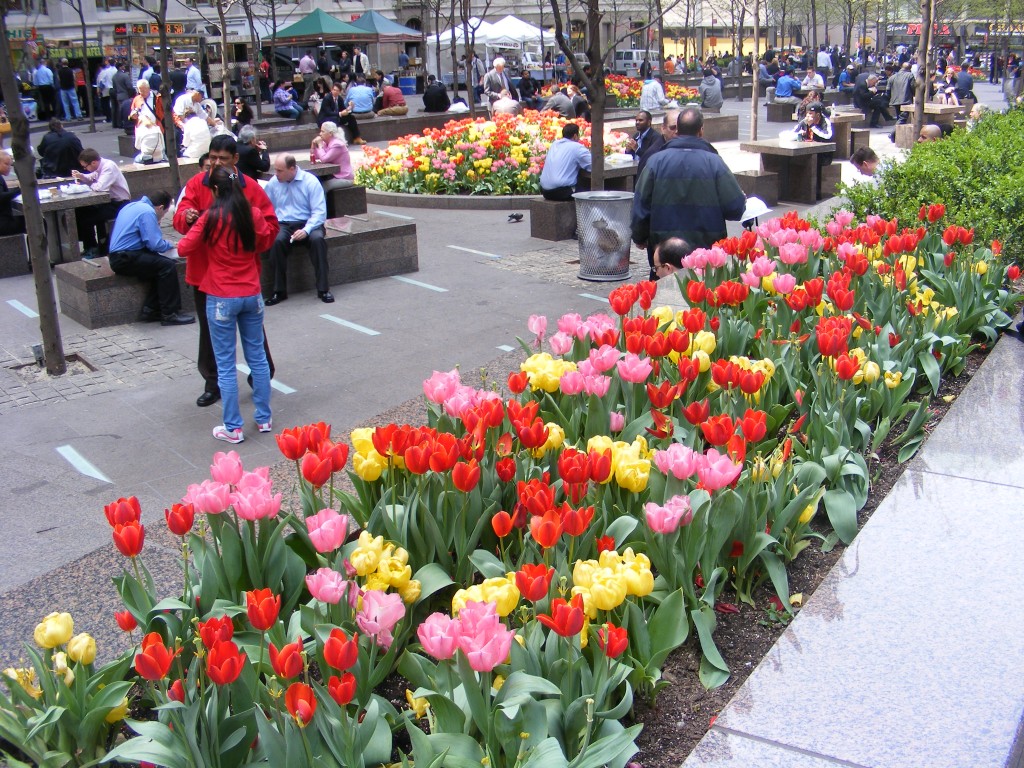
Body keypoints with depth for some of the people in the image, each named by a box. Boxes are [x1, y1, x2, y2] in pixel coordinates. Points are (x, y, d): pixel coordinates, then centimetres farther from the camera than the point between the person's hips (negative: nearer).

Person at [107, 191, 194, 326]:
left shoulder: (133, 206, 17)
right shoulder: (148, 212, -14)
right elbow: (155, 245, -18)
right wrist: (169, 245, 2)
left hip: (119, 257, 10)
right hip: (125, 259, -10)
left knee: (163, 264, 4)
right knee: (168, 266, -16)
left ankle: (150, 310, 2)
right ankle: (170, 314, -12)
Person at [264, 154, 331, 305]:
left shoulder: (310, 181, -6)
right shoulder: (273, 182, 5)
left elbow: (320, 212, -10)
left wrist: (306, 230, -24)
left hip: (307, 223, -2)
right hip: (284, 225, 2)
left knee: (317, 239, -34)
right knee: (276, 241, -31)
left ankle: (323, 289, -26)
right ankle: (279, 291, -22)